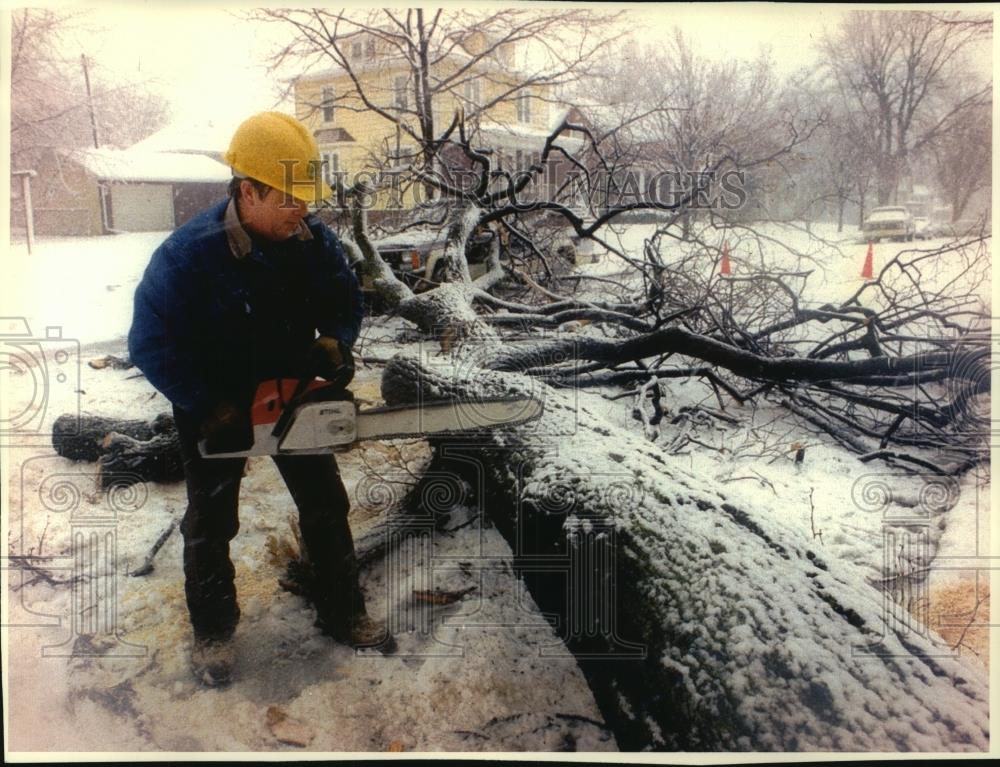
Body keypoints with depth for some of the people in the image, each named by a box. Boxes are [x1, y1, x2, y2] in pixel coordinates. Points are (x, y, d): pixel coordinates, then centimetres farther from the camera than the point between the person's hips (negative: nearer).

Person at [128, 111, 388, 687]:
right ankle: (213, 630, 31)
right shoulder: (190, 253, -29)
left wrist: (334, 344, -18)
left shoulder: (314, 238, -14)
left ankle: (342, 612, 27)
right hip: (215, 408, -4)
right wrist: (213, 410, -24)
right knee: (211, 522, 10)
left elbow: (345, 299, 2)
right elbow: (152, 344, -23)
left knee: (326, 506, 10)